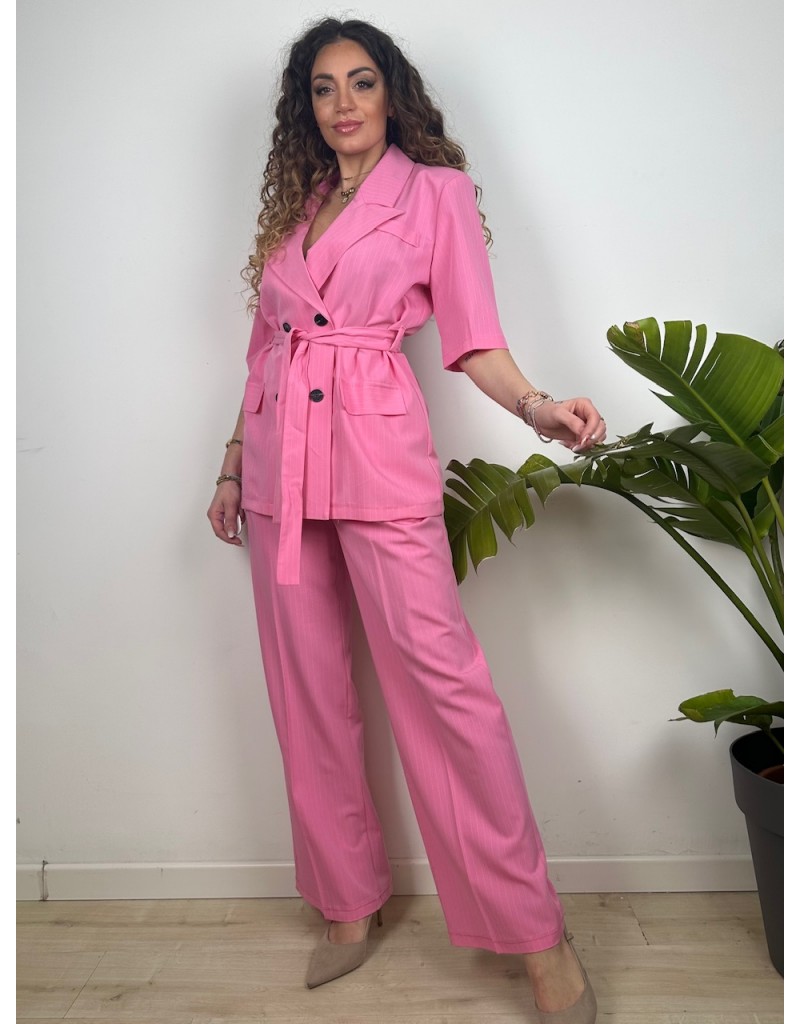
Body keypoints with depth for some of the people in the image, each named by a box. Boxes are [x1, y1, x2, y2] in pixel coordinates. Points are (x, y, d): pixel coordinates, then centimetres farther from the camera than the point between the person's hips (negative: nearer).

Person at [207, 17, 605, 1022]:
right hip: (279, 458, 5)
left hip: (376, 450, -5)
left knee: (439, 674, -11)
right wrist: (233, 463, 18)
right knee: (307, 688, 6)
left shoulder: (437, 190, 7)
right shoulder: (293, 204, 19)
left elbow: (472, 339, -1)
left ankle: (539, 939, 2)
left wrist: (536, 404, -20)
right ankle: (348, 903, 23)